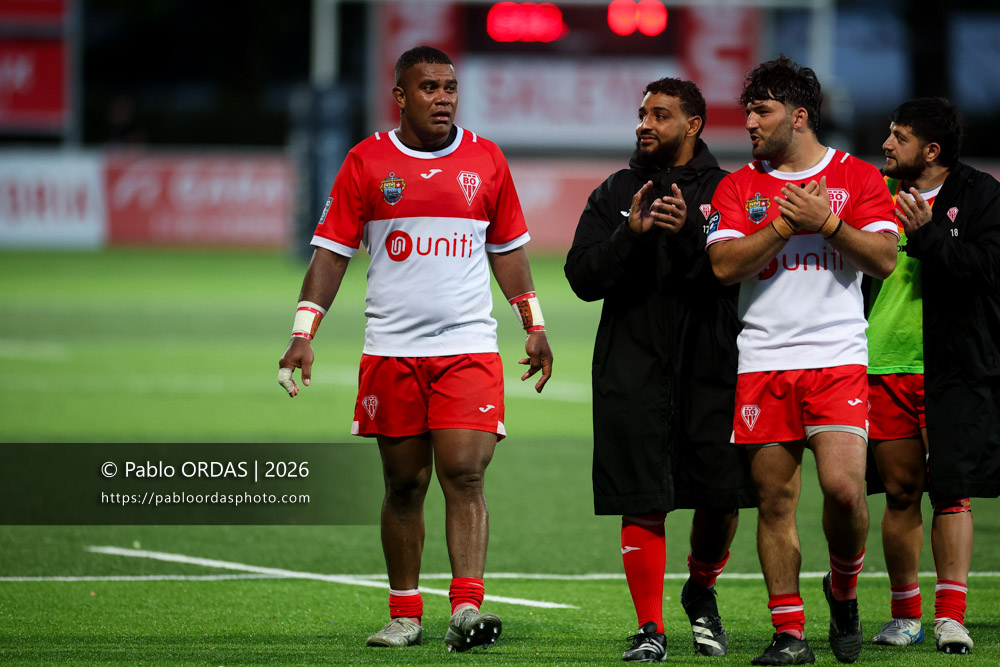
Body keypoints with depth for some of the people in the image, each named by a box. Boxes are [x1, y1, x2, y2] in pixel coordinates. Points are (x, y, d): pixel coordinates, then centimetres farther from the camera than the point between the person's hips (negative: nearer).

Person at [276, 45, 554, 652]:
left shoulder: (486, 160, 8)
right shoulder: (367, 162, 3)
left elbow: (508, 249, 18)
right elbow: (332, 253, 4)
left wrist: (535, 328, 15)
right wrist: (303, 337, -4)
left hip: (469, 346, 0)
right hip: (391, 348, 0)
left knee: (464, 475, -12)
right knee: (405, 484, 6)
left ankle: (467, 607, -19)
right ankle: (405, 615, 15)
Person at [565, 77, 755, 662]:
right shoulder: (614, 195, 9)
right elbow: (583, 279, 1)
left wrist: (689, 233, -22)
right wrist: (630, 235, -14)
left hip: (711, 366, 0)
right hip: (634, 368, 0)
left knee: (722, 499, 3)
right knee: (643, 504, -4)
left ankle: (701, 592, 30)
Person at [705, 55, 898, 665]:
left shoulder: (857, 177, 5)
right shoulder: (739, 186, 10)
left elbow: (884, 260, -3)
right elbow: (724, 265, -3)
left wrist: (826, 223, -14)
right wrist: (787, 225, -10)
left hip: (838, 357, -2)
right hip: (763, 362, 2)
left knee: (844, 487, -15)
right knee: (776, 499, 1)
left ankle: (844, 590, 12)